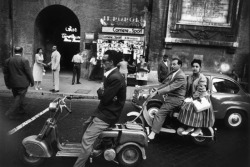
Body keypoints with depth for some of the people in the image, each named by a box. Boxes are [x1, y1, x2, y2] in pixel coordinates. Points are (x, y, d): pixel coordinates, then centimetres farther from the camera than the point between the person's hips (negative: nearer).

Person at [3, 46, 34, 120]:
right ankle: (11, 113, -2)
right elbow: (28, 72, -10)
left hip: (13, 83, 6)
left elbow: (5, 73, 7)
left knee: (17, 97, 19)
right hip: (22, 83, -5)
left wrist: (7, 84, 15)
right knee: (19, 98, 2)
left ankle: (21, 110, 32)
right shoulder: (24, 60, -12)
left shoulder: (8, 60, 4)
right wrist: (32, 82, 1)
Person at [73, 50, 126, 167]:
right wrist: (102, 92, -16)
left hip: (108, 115, -11)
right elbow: (104, 94, 7)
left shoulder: (115, 78, -26)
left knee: (87, 139, -12)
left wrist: (100, 91, -6)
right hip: (105, 110, 11)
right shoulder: (111, 74, 8)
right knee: (87, 125, 29)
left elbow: (104, 98, -25)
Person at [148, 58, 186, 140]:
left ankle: (153, 133, -15)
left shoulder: (181, 76, -19)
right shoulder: (172, 73, 10)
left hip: (176, 99, -9)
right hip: (169, 96, 9)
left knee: (160, 113, -18)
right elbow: (165, 83, 10)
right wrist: (157, 89, -7)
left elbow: (171, 87, -27)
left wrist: (157, 92, -33)